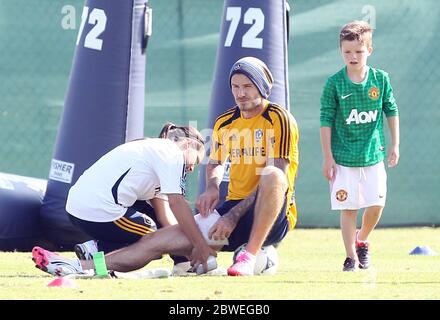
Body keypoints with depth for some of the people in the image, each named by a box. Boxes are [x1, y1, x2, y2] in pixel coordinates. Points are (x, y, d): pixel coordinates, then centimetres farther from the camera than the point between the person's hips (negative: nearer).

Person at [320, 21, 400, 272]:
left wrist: (395, 145, 7)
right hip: (344, 156, -2)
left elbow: (392, 111, 10)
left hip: (374, 155, 2)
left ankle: (362, 241, 27)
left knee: (377, 204, -1)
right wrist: (328, 157, -5)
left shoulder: (381, 79, -1)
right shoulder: (334, 83, -6)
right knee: (348, 208, -1)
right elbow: (326, 121, -4)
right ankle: (351, 257, 9)